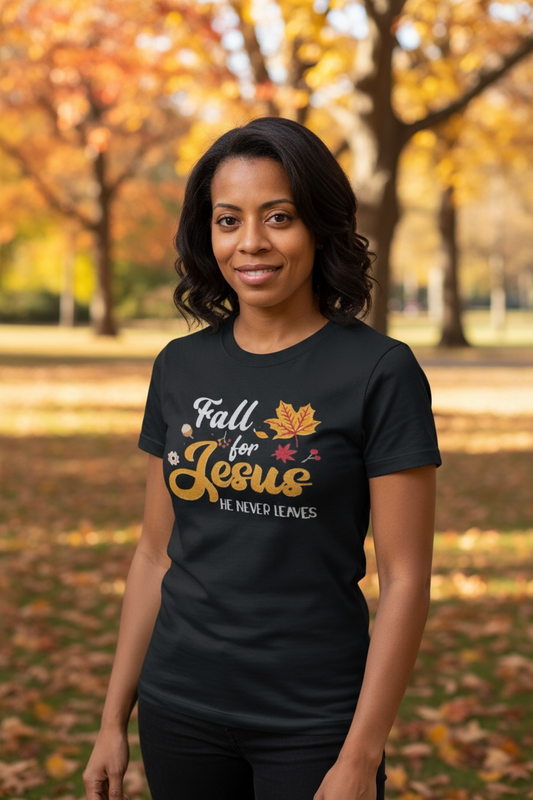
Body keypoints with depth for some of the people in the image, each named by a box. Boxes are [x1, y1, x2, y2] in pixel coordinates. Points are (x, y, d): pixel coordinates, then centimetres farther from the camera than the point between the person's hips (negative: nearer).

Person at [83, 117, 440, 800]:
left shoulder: (380, 372, -10)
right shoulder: (182, 367, 3)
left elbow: (404, 578, -11)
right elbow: (156, 551, 8)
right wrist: (113, 722, 8)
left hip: (314, 719, -4)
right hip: (179, 709, 4)